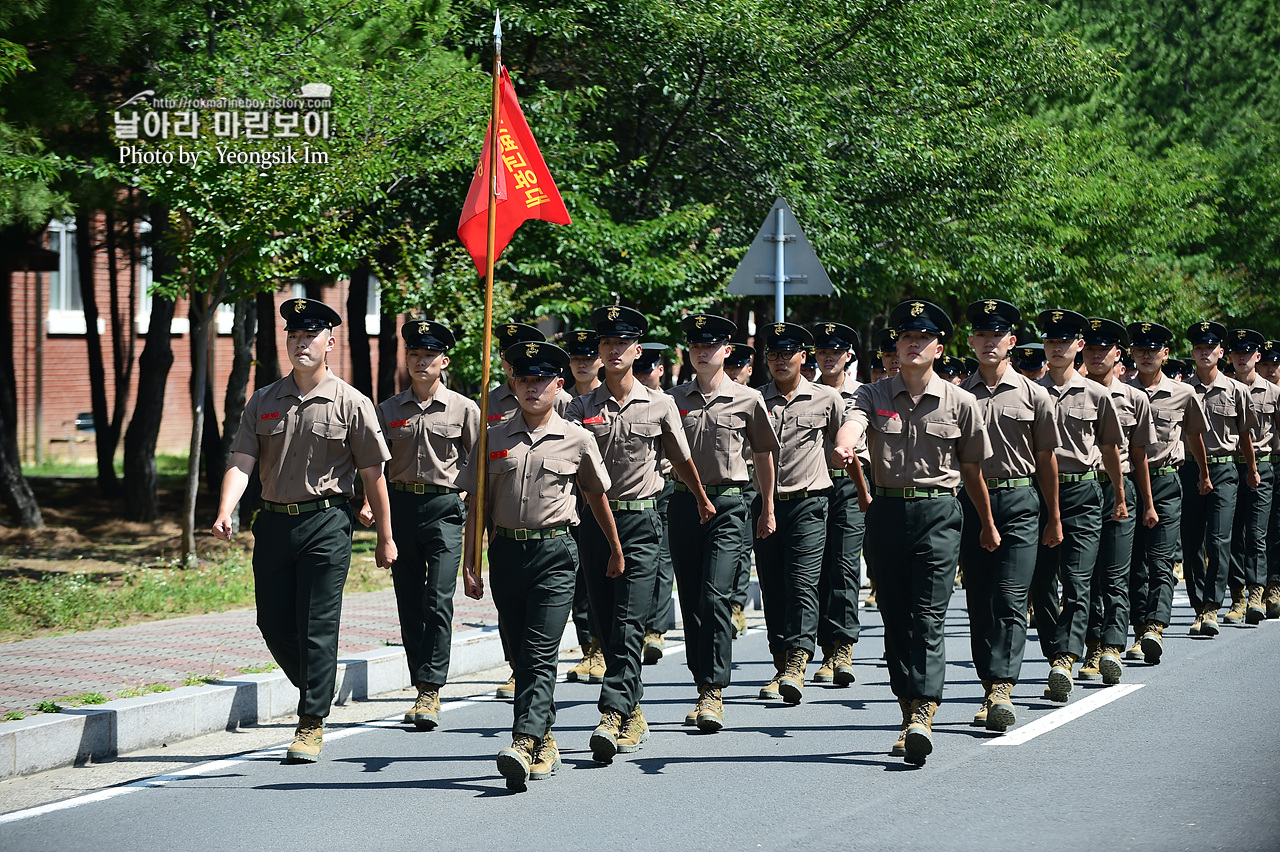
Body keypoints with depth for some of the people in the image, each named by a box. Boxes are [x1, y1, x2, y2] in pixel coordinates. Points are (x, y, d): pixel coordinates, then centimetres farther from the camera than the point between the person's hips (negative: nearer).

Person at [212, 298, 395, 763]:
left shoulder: (351, 404, -1)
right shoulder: (263, 402, 8)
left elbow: (372, 473, 1)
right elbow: (241, 461, -1)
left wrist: (385, 538, 2)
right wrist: (225, 512, -18)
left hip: (326, 524, -4)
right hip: (274, 523, 4)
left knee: (317, 627, -6)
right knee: (274, 624, 8)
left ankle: (312, 724, 2)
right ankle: (316, 691, 32)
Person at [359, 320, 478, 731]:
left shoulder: (464, 410, 2)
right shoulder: (389, 411, 9)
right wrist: (365, 502, -7)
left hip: (445, 508, -3)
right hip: (400, 506, 3)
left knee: (438, 601, -13)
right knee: (409, 602, 6)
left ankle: (431, 692, -14)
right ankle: (423, 690, 14)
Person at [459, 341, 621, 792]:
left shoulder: (577, 440, 2)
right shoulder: (494, 439, 7)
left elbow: (596, 495, 16)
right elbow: (477, 504, 9)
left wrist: (616, 550, 25)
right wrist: (469, 565, 4)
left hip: (555, 552, -3)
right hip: (506, 551, 3)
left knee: (540, 654, -14)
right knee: (522, 656, 10)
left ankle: (524, 744, -25)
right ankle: (546, 745, 22)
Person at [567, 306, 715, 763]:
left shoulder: (659, 405, 2)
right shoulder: (582, 407, 4)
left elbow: (681, 460, 16)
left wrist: (703, 500, 27)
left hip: (640, 521, -2)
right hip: (594, 518, 2)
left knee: (629, 623, -12)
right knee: (606, 624, 7)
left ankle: (613, 716, -20)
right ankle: (634, 715, 19)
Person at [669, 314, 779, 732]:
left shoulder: (747, 400, 1)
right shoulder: (673, 400, 6)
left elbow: (763, 453, 13)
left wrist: (767, 510, 17)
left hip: (727, 504, -3)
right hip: (683, 504, 3)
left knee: (715, 597, -14)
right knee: (691, 601, 6)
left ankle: (714, 693, -15)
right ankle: (703, 686, 16)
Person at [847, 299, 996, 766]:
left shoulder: (960, 403, 4)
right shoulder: (873, 395, 5)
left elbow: (972, 470, 13)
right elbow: (852, 425, -18)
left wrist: (988, 526, 21)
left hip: (939, 513, -2)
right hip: (887, 512, 2)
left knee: (928, 616, -12)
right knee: (894, 616, 6)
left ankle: (923, 716, -22)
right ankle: (909, 712, 15)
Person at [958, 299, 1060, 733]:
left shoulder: (1033, 395, 4)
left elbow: (1046, 459, 8)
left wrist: (1054, 518, 8)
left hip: (1018, 501, -2)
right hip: (970, 499, 2)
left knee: (1010, 598, -11)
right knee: (979, 600, 5)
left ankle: (1003, 688, -17)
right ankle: (990, 688, 12)